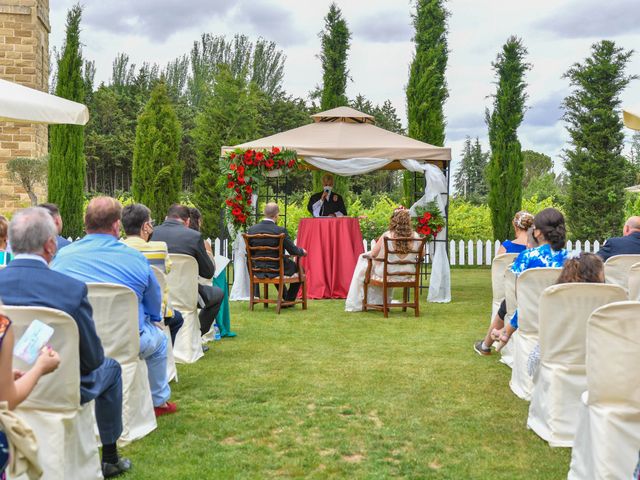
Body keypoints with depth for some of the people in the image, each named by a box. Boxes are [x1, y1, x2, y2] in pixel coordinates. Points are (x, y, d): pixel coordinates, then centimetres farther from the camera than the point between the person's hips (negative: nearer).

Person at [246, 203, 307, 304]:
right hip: (277, 270, -5)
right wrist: (302, 251, 9)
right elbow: (293, 251, -14)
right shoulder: (280, 231, -21)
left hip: (259, 271, 5)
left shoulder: (251, 230, -8)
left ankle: (286, 296, 51)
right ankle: (289, 300, 29)